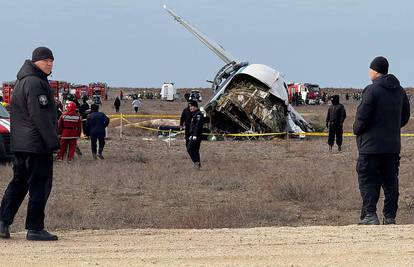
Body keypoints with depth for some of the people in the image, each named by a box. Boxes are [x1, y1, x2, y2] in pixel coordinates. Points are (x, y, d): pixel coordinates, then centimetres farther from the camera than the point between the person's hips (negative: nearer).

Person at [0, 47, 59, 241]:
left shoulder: (22, 81, 18)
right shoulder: (35, 83, -15)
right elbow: (40, 116, -20)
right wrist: (53, 141, -18)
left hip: (20, 143, 10)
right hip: (37, 143, -10)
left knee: (19, 182, 16)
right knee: (40, 185, -5)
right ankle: (35, 229, -4)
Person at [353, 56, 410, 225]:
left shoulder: (372, 90, -14)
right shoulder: (399, 91, 9)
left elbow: (362, 116, -16)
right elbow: (405, 116, 16)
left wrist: (357, 130, 2)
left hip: (371, 145, -6)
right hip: (393, 145, 6)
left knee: (368, 180, -2)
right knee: (390, 182, 10)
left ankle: (369, 215, -11)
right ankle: (390, 217, 8)